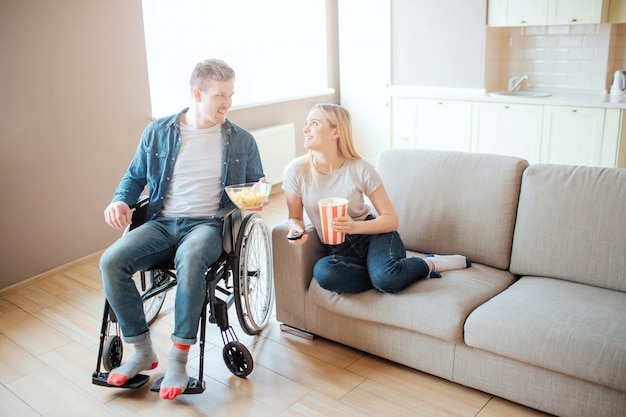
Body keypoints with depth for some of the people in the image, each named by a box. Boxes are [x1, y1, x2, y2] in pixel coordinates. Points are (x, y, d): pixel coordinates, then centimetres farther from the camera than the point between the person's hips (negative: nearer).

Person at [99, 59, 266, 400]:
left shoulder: (241, 140, 8)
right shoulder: (158, 132, 10)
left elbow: (257, 185, 16)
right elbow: (135, 177, 19)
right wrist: (120, 200, -3)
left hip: (207, 224, -2)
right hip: (161, 223, 3)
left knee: (190, 258, -38)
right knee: (111, 261, -23)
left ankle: (178, 358, -24)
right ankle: (142, 352, -5)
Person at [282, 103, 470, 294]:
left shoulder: (361, 169, -11)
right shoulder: (296, 171, -9)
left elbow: (391, 220, -7)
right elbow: (295, 217, 6)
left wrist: (354, 227, -26)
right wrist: (296, 228, -20)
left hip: (373, 235, -2)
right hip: (340, 250, 2)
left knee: (386, 278, -35)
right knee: (322, 272, -35)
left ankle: (429, 264, -1)